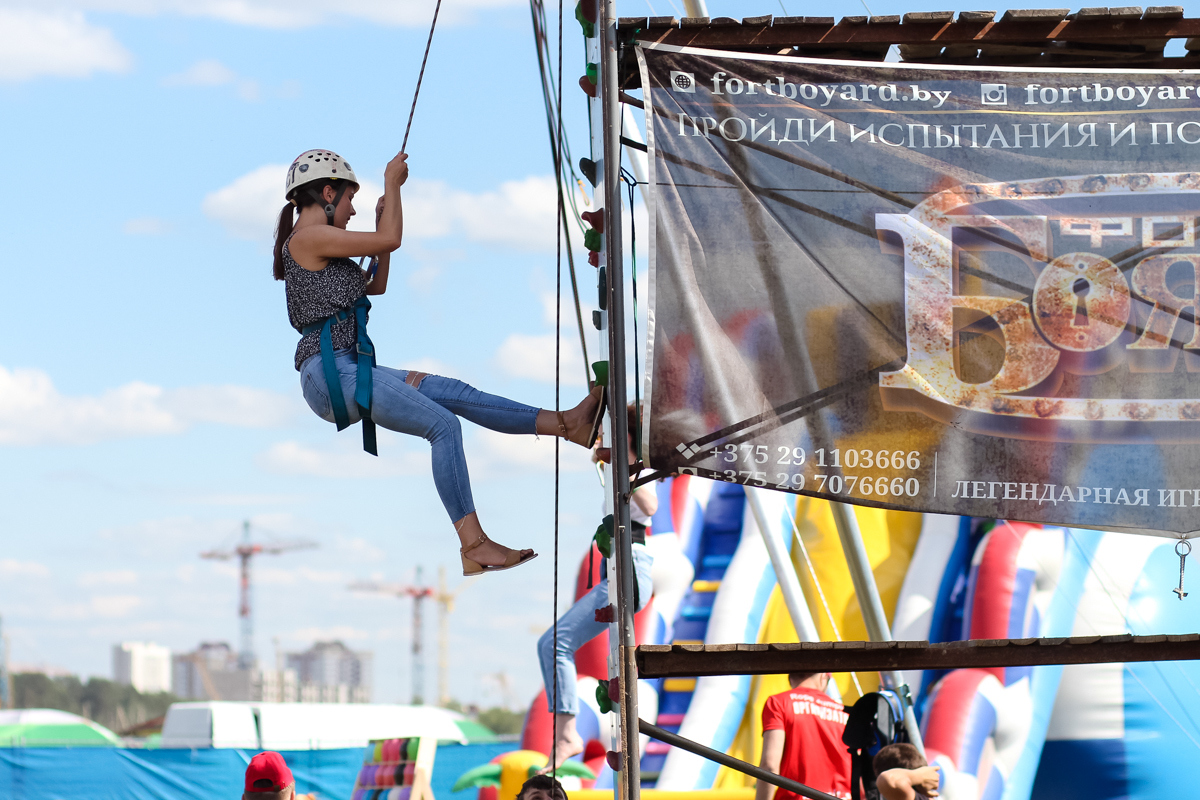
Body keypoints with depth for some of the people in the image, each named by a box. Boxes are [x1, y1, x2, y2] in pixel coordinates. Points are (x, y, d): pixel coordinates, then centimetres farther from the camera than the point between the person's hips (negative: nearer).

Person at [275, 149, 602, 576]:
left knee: (456, 393, 7)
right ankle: (473, 547, -19)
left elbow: (376, 285, 32)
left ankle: (567, 423, 7)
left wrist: (382, 219, 25)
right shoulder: (308, 237, -9)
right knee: (442, 425, -17)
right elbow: (391, 240, -8)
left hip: (347, 370, 10)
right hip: (332, 371, -10)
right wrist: (392, 182, 6)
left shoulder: (312, 245, 22)